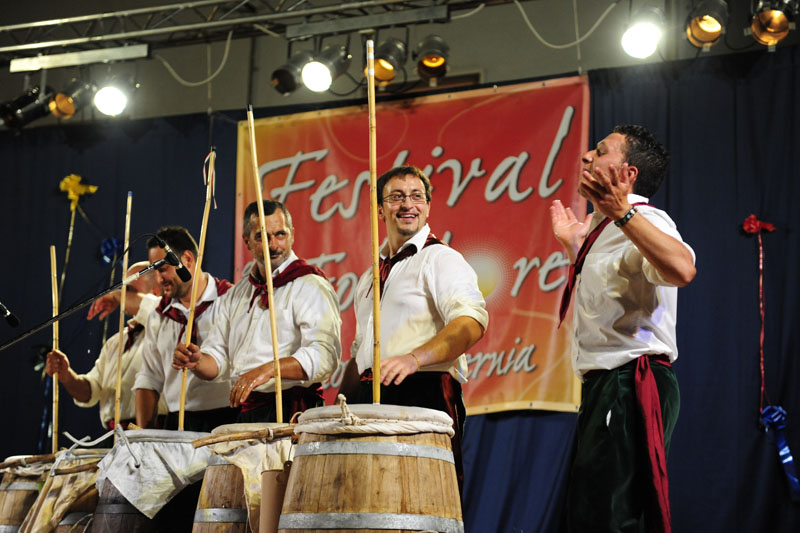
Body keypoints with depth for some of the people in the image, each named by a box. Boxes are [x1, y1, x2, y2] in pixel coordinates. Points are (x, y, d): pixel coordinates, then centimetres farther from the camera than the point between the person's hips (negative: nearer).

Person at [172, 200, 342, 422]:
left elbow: (324, 354, -17)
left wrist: (268, 370, -28)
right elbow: (218, 354, 23)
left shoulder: (310, 287, -3)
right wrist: (197, 361, -1)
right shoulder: (235, 295, 21)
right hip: (244, 416, 6)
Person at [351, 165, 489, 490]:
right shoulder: (370, 277, 25)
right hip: (370, 402, 7)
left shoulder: (439, 259, 0)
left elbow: (472, 321, -17)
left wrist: (415, 358, -32)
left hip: (425, 394, -7)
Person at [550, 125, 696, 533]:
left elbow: (681, 269, -34)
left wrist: (622, 213, -36)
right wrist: (575, 245, 37)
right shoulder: (606, 229, 22)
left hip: (630, 387, -11)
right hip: (606, 389, 11)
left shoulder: (646, 220, -10)